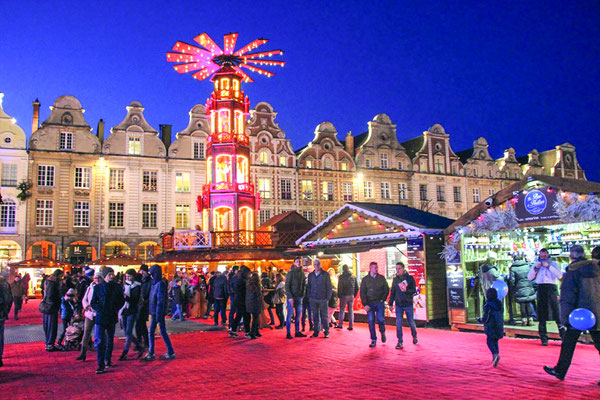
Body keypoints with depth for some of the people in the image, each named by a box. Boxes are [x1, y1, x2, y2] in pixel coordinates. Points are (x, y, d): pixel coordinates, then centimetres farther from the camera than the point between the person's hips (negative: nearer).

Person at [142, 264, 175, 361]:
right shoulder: (154, 283, 9)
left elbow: (160, 301, -20)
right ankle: (151, 354, 17)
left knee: (163, 332, 1)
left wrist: (158, 317, -21)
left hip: (159, 312, -9)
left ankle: (171, 353, 12)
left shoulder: (160, 284, -17)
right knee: (151, 333, 10)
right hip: (153, 312, 9)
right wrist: (151, 312, 12)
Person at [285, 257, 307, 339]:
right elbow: (287, 285, -10)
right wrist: (290, 297, -15)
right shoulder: (291, 273, -8)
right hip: (291, 296, -6)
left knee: (299, 314, 8)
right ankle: (288, 333, 2)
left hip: (299, 296, 6)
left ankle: (297, 332, 17)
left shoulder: (302, 273, 9)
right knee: (290, 314, -4)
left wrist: (303, 294, 3)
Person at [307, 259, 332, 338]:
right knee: (315, 316, 6)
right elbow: (308, 287, 14)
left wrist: (328, 298, -6)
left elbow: (329, 287, 0)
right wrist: (309, 297, 5)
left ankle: (326, 332, 9)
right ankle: (316, 331, 13)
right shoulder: (310, 275, 10)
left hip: (323, 299, -3)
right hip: (313, 299, 3)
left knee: (324, 316, 2)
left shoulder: (326, 274, 1)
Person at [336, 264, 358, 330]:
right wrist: (354, 295, 15)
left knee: (342, 310, 5)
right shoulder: (353, 277, 7)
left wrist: (339, 295, 1)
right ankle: (351, 326, 7)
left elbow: (340, 287, -9)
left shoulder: (341, 277, -7)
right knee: (351, 311, 8)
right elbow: (357, 287, 9)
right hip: (351, 296, 4)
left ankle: (340, 325, 6)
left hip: (344, 296, -4)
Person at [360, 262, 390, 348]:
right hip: (370, 303, 0)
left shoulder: (381, 278, 6)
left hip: (380, 303, 0)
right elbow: (362, 293, 2)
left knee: (380, 319, -8)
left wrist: (383, 299, 0)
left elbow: (387, 289, 11)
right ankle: (373, 340, 7)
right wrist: (365, 304, -7)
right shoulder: (365, 279, 4)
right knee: (371, 321, -1)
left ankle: (382, 332, 24)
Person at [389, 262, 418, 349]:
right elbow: (392, 292, 13)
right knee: (398, 323, -3)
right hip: (398, 304, 2)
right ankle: (400, 342, 3)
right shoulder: (395, 279, 8)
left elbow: (414, 290, -5)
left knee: (411, 322, 8)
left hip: (408, 304, -2)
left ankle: (414, 336, 34)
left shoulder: (410, 278, -3)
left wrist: (406, 290, -24)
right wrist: (391, 303, 11)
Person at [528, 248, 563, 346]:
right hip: (541, 288, 2)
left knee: (557, 313, -8)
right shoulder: (536, 264, 19)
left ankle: (564, 336, -3)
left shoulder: (553, 263, 13)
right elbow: (529, 277, 9)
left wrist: (549, 266, -8)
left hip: (551, 287, -2)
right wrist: (535, 268, -2)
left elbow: (560, 275, -3)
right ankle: (544, 338, 6)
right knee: (542, 315, 2)